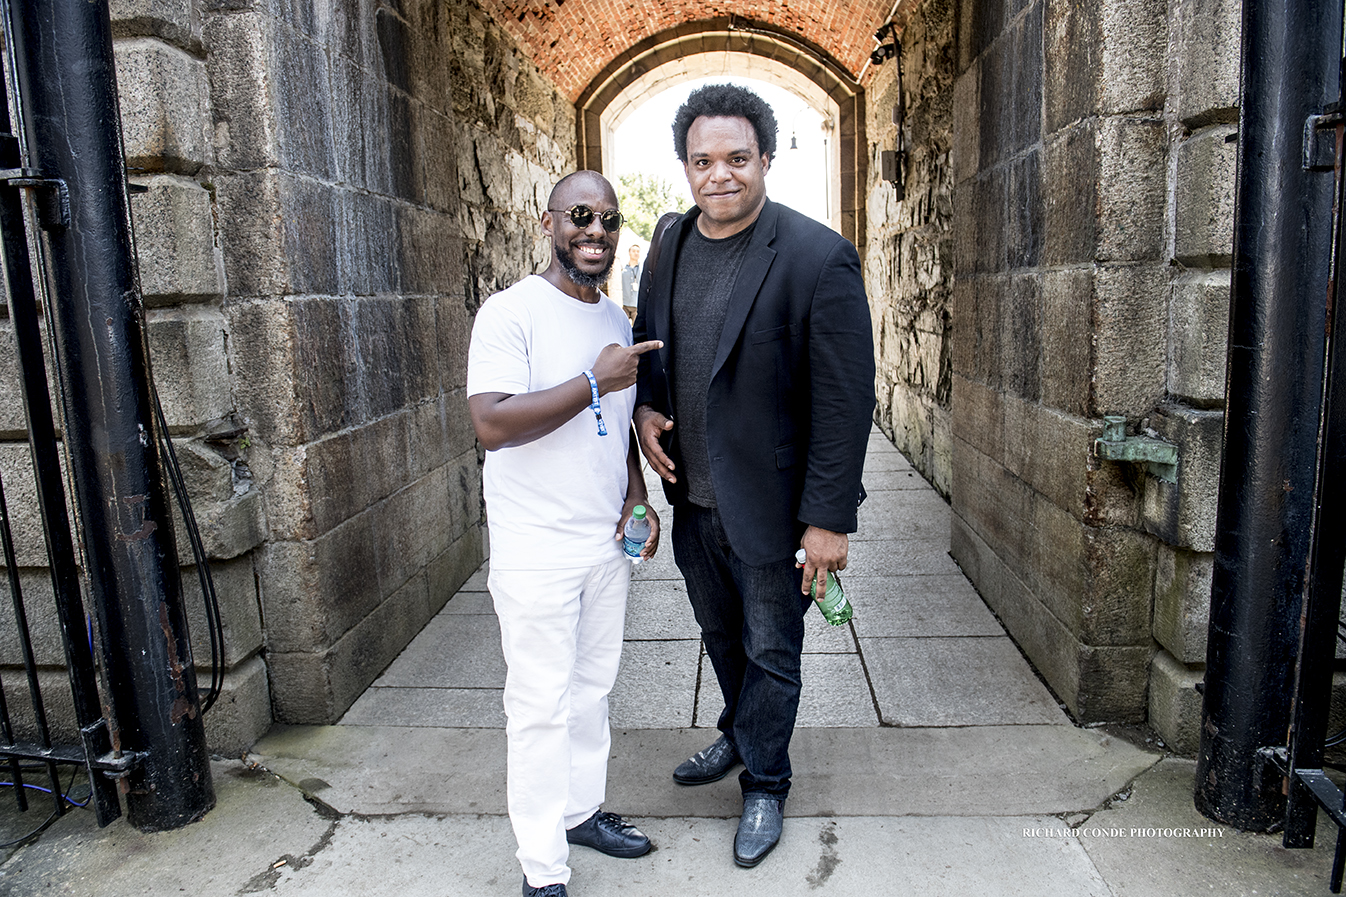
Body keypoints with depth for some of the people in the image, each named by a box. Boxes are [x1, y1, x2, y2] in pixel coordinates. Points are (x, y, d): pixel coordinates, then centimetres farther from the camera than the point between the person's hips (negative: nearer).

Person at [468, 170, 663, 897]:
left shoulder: (615, 320, 10)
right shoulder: (510, 313, -13)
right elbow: (492, 424, -25)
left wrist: (637, 497, 5)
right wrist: (595, 381, -23)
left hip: (608, 541, 7)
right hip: (536, 550, -7)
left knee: (592, 688, 18)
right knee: (542, 708, 3)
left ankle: (581, 810, 38)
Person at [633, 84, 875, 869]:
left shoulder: (819, 258, -17)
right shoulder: (671, 243, 3)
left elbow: (847, 400, -17)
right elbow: (650, 341, 17)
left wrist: (830, 519, -18)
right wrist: (645, 408, -2)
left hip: (770, 508, -6)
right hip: (692, 497, 6)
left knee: (771, 652, 13)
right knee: (722, 637, 25)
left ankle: (765, 786, 37)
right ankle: (741, 738, 52)